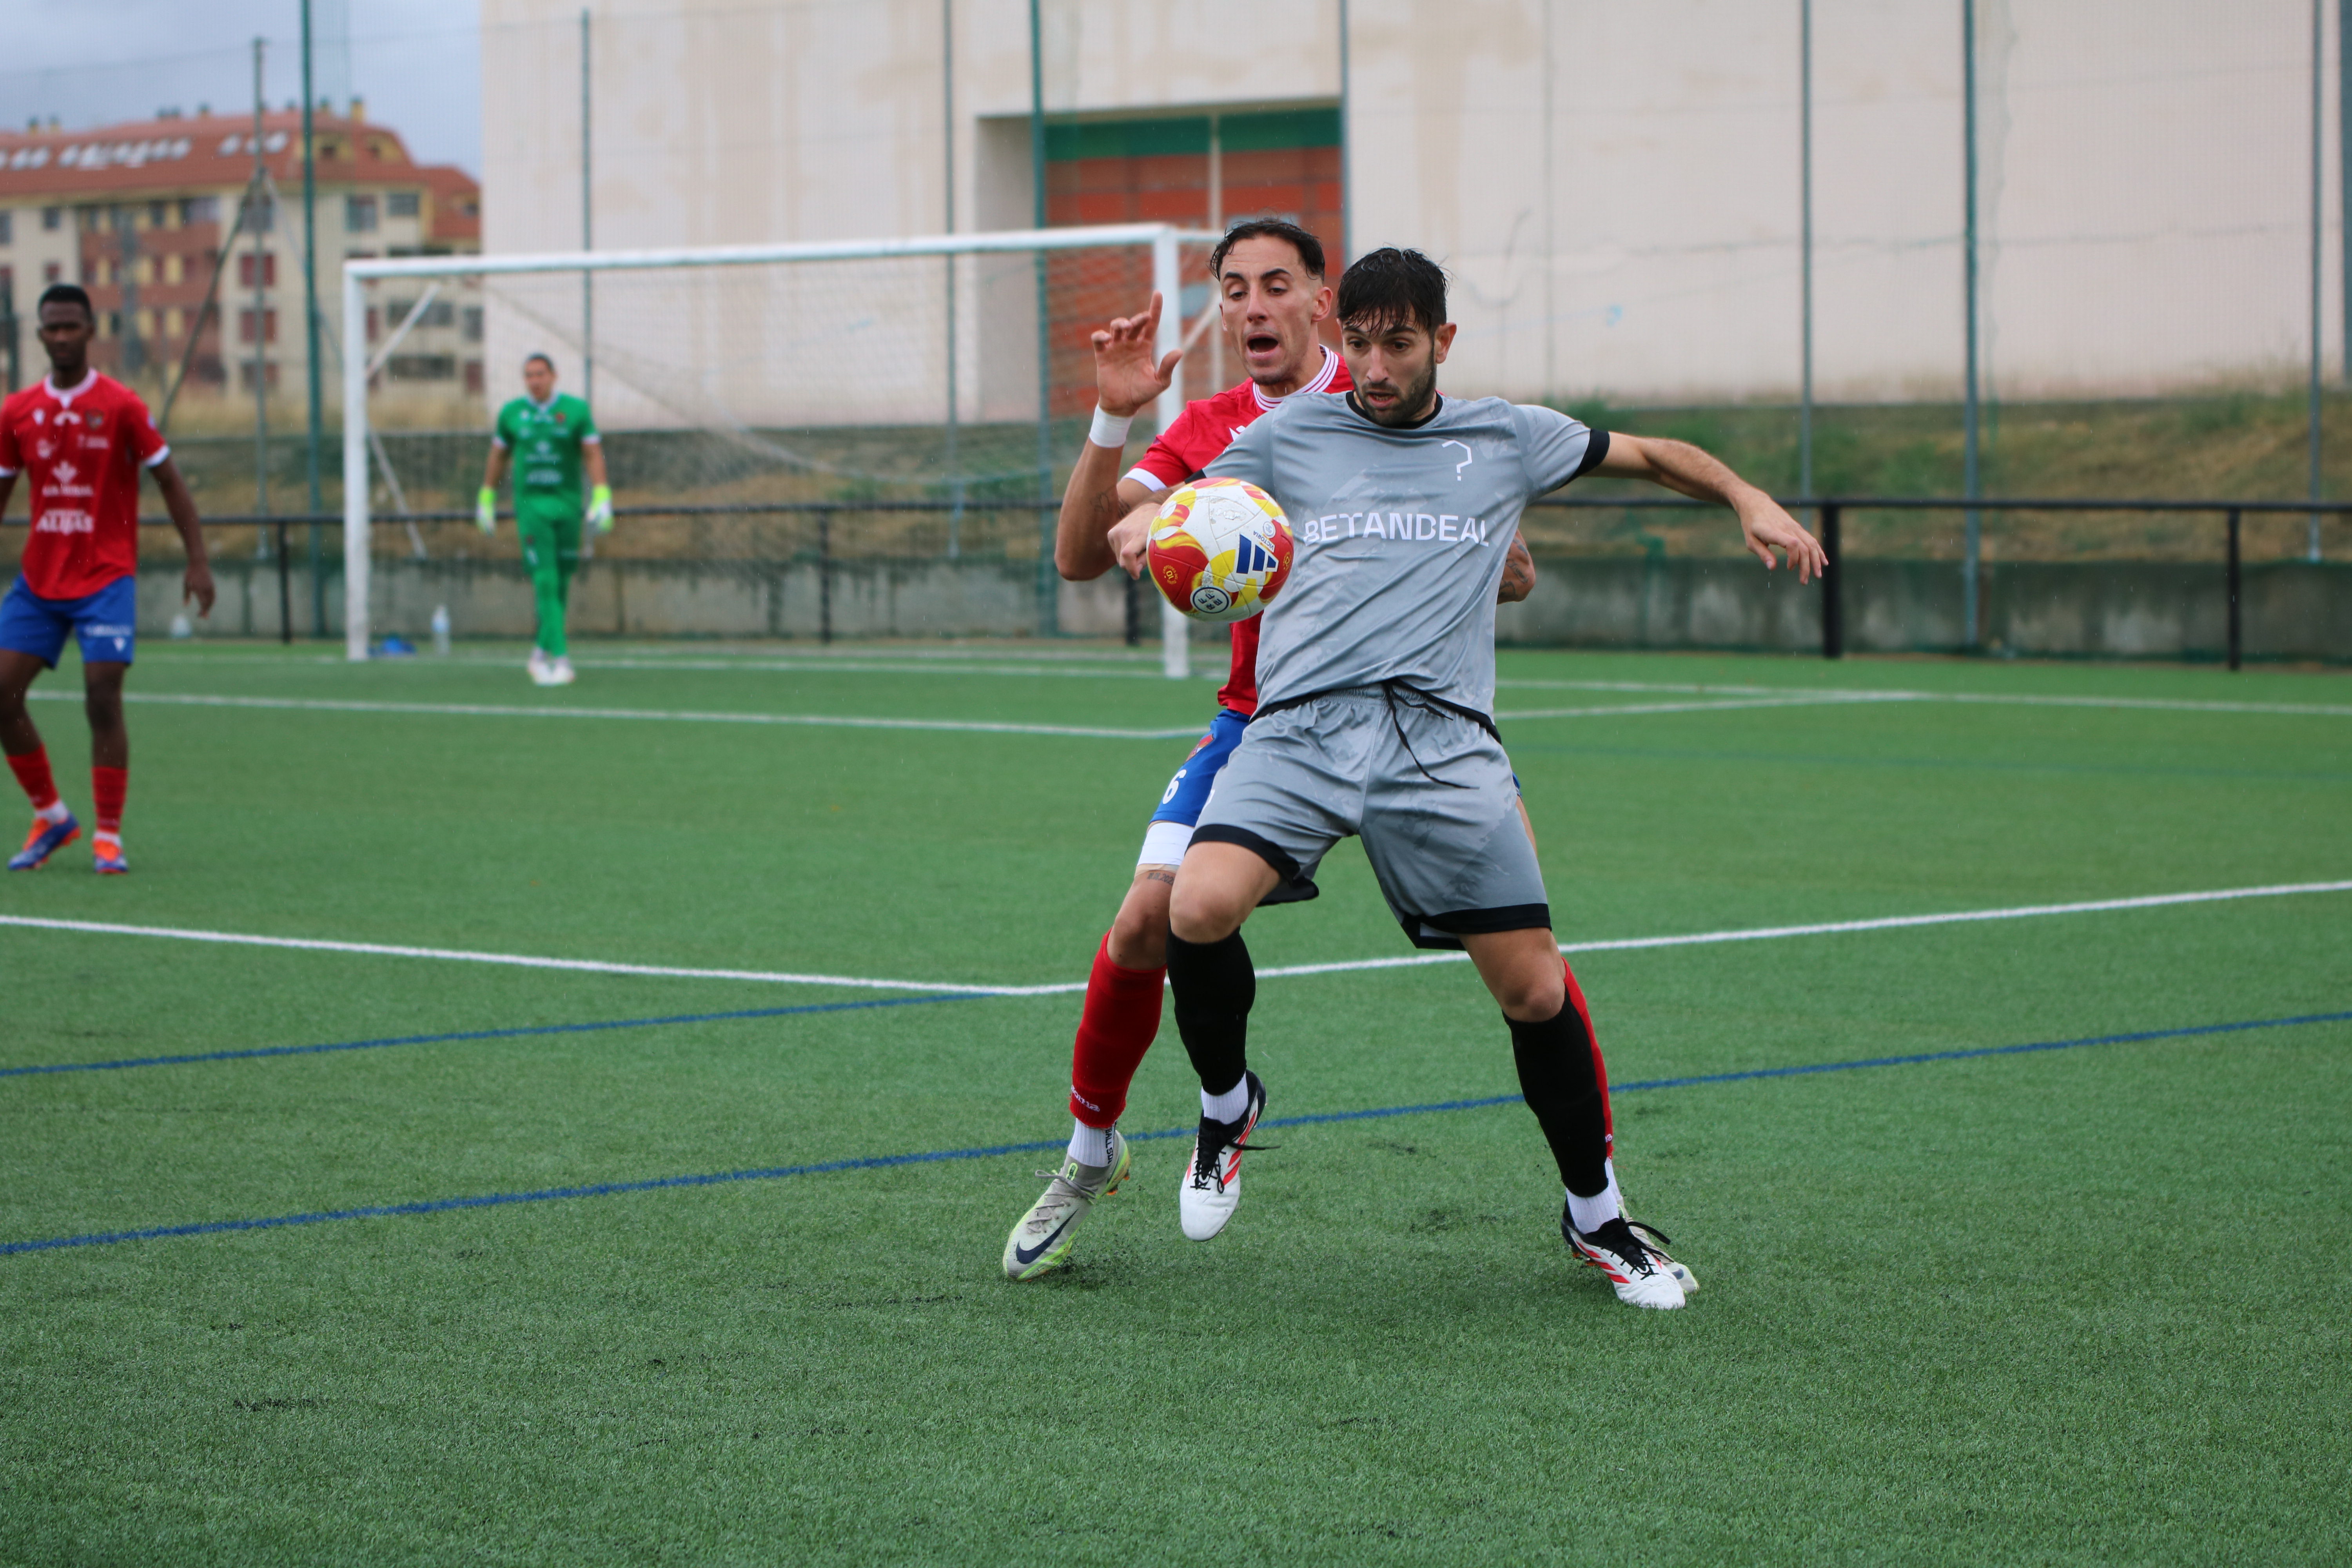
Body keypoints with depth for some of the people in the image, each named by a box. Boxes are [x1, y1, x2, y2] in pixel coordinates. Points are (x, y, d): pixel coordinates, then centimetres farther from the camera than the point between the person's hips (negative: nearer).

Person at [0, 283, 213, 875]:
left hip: (105, 577, -4)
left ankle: (108, 836, -1)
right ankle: (50, 816, 14)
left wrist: (198, 561, -8)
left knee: (103, 699, -11)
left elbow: (170, 482, -2)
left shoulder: (120, 405, -6)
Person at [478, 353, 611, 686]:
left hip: (567, 505, 1)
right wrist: (487, 499, 17)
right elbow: (498, 456, 16)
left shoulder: (576, 410, 1)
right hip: (531, 505, -1)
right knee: (545, 582, -12)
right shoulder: (511, 414, 5)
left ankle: (542, 652, 23)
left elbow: (593, 455, 0)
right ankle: (560, 658, -16)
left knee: (561, 584, 6)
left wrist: (602, 498, -9)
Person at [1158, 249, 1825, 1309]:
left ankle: (1595, 1215, 18)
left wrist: (1747, 499, 13)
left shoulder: (1505, 438, 19)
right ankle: (1227, 1103, 6)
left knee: (1533, 988, -5)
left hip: (1443, 736, 1)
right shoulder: (1286, 436, 16)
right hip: (1301, 725, -1)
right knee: (1199, 910, -26)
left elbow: (1648, 454, 30)